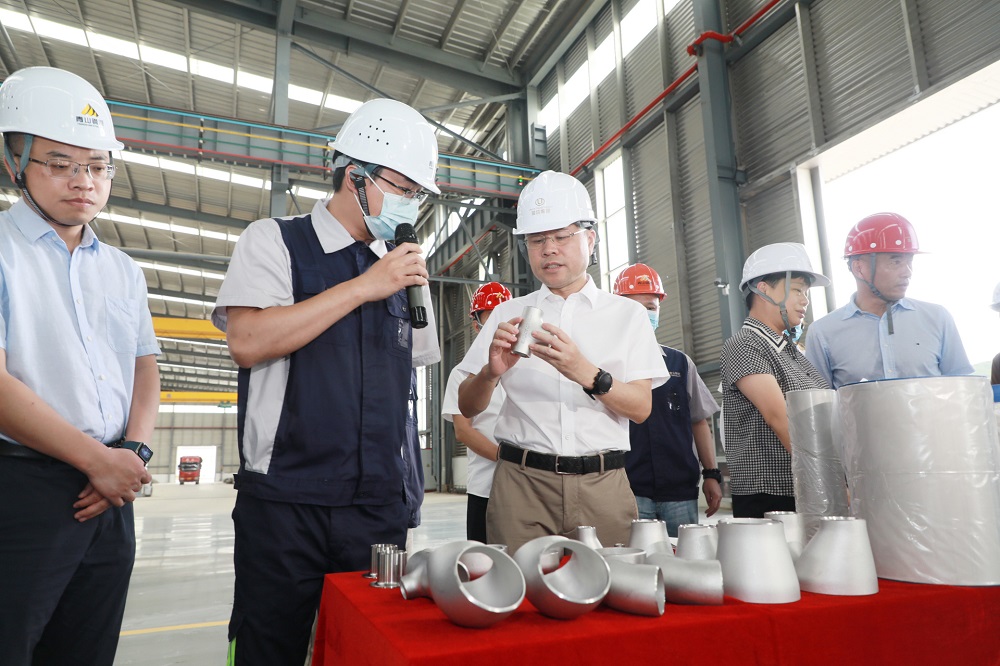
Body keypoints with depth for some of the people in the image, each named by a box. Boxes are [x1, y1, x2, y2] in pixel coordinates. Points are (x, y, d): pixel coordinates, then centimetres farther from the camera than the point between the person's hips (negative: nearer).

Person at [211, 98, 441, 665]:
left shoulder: (404, 267, 13)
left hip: (380, 509, 4)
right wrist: (363, 287, -14)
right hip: (285, 506, -4)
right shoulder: (275, 242, 1)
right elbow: (248, 342, -15)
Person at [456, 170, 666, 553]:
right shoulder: (509, 314, 10)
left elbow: (641, 408, -2)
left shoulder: (627, 314, 8)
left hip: (602, 483, 0)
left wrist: (585, 373, -20)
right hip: (521, 482, 0)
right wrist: (491, 372, -17)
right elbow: (467, 408, 4)